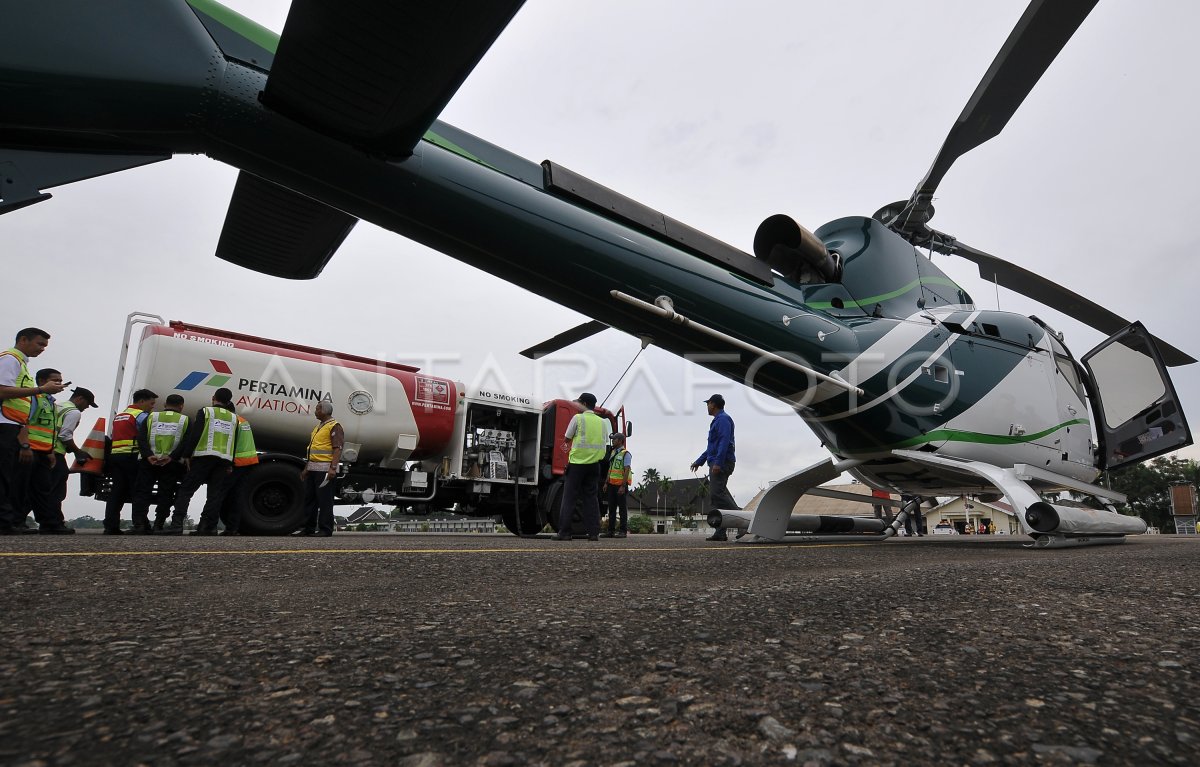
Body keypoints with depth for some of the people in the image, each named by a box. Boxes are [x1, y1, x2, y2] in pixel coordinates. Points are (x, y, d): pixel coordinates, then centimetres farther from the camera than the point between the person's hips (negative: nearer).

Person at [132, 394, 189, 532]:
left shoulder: (151, 417, 12)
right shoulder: (185, 421, 8)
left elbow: (141, 439, -2)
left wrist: (148, 456, -12)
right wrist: (171, 456, -13)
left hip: (148, 461, 1)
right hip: (172, 464, -1)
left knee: (142, 493, 6)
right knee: (165, 495, 4)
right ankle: (158, 525, -1)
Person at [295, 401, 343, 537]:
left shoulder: (334, 427, -9)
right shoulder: (317, 427, 21)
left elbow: (338, 449, -18)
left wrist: (333, 467, -26)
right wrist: (306, 468, 22)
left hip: (325, 469, -9)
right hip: (313, 468, 10)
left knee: (324, 500, -6)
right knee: (309, 498, 12)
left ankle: (325, 529, -1)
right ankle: (308, 527, 19)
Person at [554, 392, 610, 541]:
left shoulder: (578, 418, -5)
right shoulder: (602, 421, 8)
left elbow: (566, 439, 1)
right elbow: (605, 441, 14)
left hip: (577, 462, -4)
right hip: (594, 463, 4)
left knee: (569, 498, 1)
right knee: (591, 498, 9)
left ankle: (564, 532, -1)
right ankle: (594, 532, 6)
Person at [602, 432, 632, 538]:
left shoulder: (625, 454, -10)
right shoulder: (613, 452, 15)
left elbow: (627, 471, -15)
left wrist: (623, 486, -20)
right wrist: (606, 482, 14)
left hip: (621, 485, -8)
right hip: (612, 484, 8)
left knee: (622, 509, -2)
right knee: (611, 508, 9)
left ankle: (623, 531, 2)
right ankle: (610, 531, 13)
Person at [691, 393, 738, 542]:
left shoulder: (723, 419, -7)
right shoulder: (717, 420, 25)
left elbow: (725, 441, -20)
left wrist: (718, 462, -27)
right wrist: (699, 461, 33)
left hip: (721, 464, -10)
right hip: (716, 464, 10)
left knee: (716, 494, -19)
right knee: (717, 496, 6)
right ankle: (720, 532, 5)